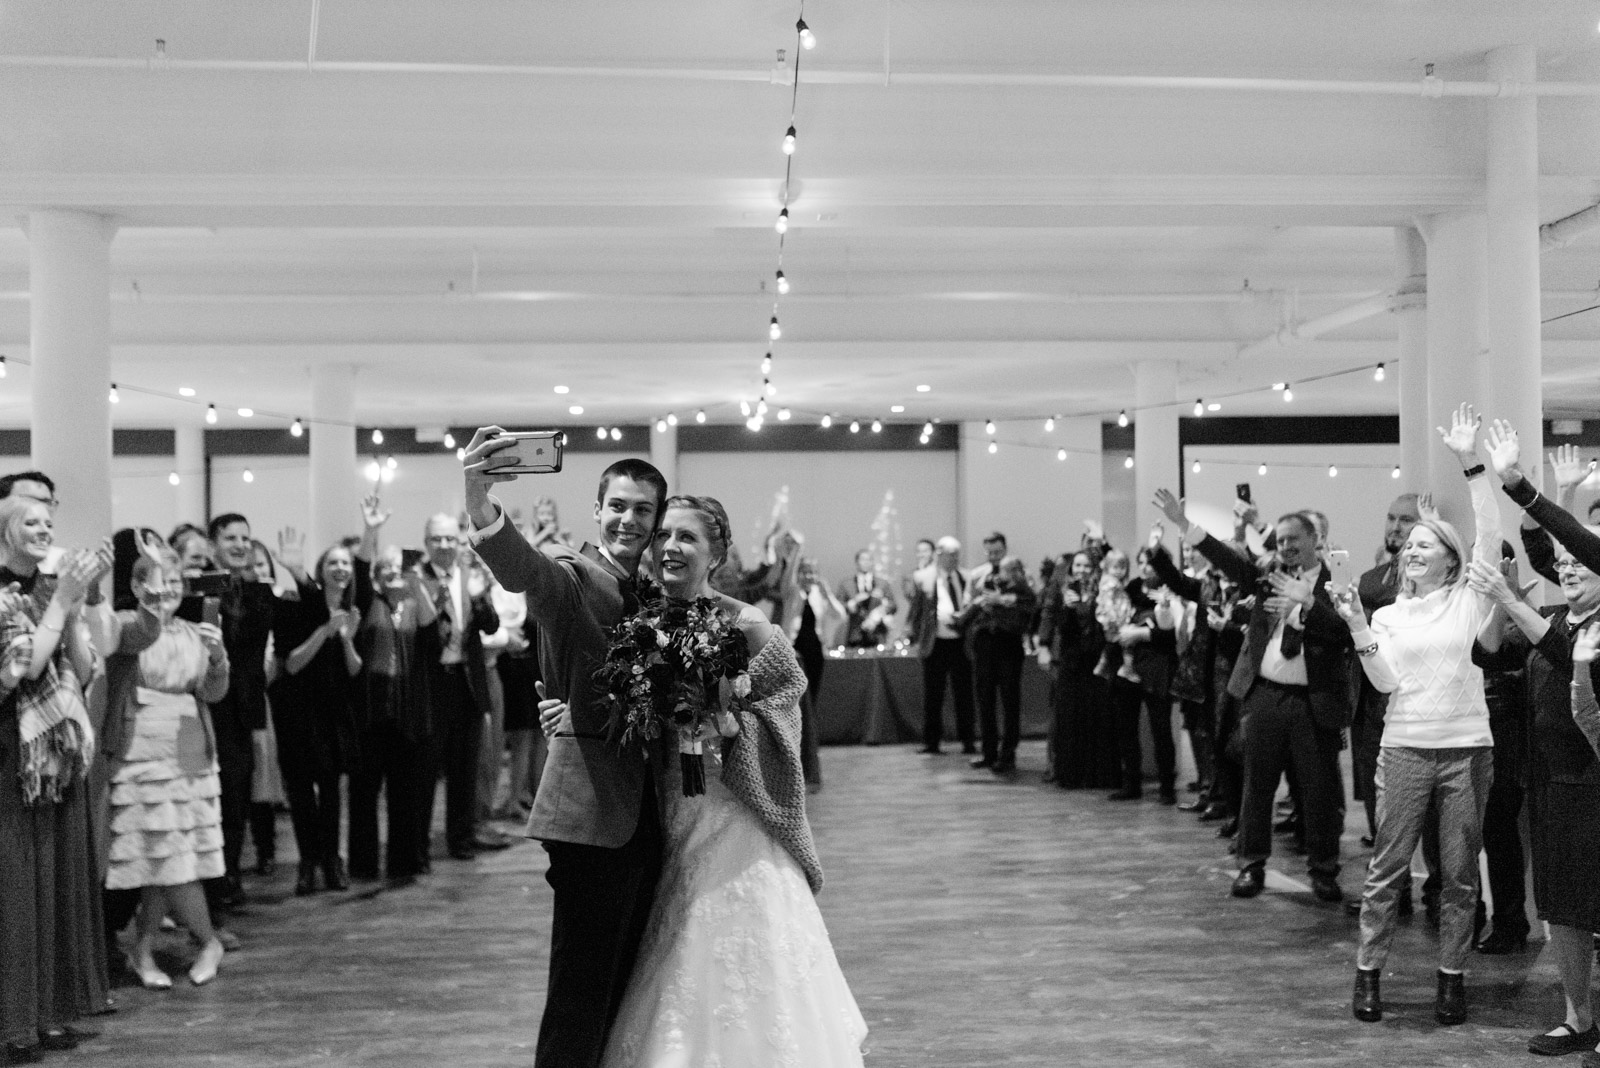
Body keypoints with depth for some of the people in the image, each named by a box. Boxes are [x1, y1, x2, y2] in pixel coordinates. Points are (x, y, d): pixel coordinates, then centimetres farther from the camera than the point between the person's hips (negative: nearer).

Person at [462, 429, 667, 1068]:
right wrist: (481, 507, -51)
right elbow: (521, 569, -32)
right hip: (592, 809, -7)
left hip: (649, 815, 8)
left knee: (628, 983, 18)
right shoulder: (572, 575, -8)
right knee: (580, 992, -5)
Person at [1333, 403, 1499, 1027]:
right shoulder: (1390, 615, 10)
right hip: (1405, 747, 1)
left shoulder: (1469, 598, 4)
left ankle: (1451, 977, 18)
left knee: (1460, 871, 6)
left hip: (1467, 748, -1)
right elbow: (1386, 681, -2)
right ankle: (1368, 972, 13)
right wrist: (1357, 629, -15)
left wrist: (1470, 464, -16)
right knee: (1387, 865, 3)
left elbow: (1490, 535, -10)